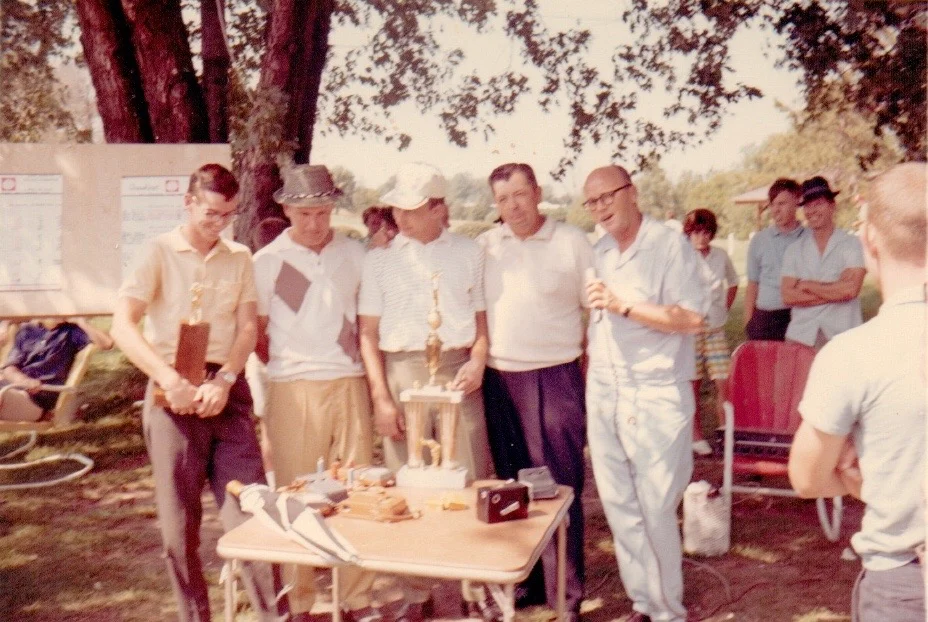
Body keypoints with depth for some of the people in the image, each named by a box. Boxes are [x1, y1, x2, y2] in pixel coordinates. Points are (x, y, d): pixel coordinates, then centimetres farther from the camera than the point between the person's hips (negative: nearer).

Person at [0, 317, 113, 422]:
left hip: (38, 396, -4)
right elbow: (9, 367, 10)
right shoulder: (27, 330, 21)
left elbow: (106, 343, -3)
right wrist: (24, 380, -14)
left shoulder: (71, 332, 13)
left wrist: (80, 320, 1)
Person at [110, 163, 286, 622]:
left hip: (227, 389, 2)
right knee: (179, 519, 5)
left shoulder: (239, 258, 10)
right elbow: (122, 326, -9)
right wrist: (170, 379, -21)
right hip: (173, 392, -2)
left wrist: (222, 382, -12)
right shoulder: (159, 252, 1)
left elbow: (247, 328, 5)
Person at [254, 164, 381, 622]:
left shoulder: (354, 254, 8)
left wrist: (370, 376, 6)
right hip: (293, 391, -2)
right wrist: (289, 367, 0)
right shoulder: (267, 262, 1)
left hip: (349, 385, 2)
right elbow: (257, 336, 6)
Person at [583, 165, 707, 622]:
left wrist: (624, 306, -18)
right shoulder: (598, 253, 13)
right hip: (603, 393, 6)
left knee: (656, 509, 0)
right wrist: (588, 365, 14)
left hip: (656, 397, -6)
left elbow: (693, 318, -16)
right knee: (618, 507, 9)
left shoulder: (669, 246, -8)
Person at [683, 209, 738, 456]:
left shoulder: (721, 256, 4)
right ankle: (697, 437, 16)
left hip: (716, 328, 3)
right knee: (693, 385, 4)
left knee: (724, 382, -3)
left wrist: (724, 309, 12)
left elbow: (733, 283, 21)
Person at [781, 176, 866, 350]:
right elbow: (788, 296, 0)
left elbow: (851, 289, -10)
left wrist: (807, 286, -1)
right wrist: (835, 292, -6)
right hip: (801, 336, 2)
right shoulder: (795, 250, 11)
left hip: (842, 337, -2)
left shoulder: (852, 244, 3)